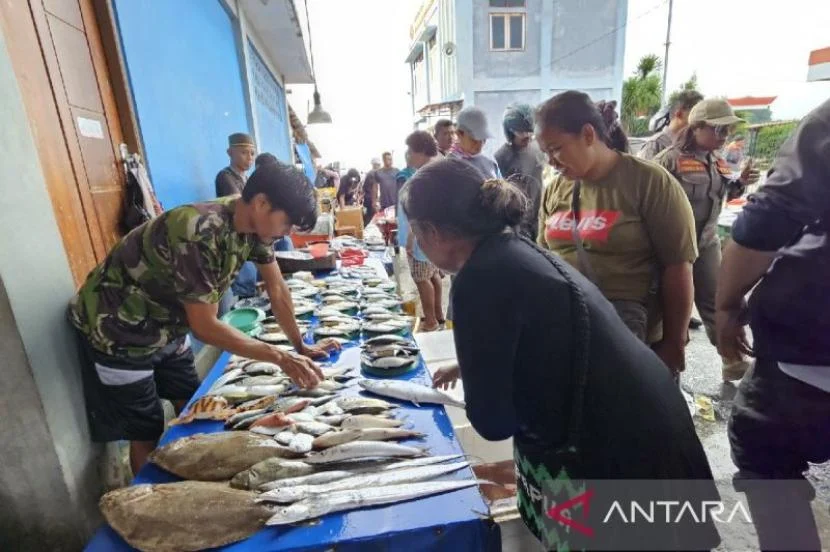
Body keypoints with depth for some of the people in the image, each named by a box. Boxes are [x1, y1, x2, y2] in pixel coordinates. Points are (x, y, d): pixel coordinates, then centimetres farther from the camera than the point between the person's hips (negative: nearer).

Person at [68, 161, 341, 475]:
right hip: (117, 330, -7)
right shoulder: (199, 234, -37)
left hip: (166, 326, 8)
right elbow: (205, 327, -32)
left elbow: (277, 289, -4)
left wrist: (300, 346, -1)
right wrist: (281, 358, -30)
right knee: (147, 435, 5)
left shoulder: (253, 224, -13)